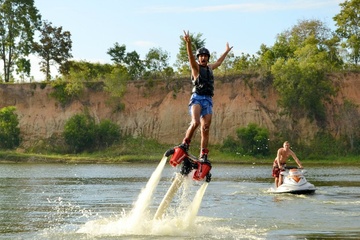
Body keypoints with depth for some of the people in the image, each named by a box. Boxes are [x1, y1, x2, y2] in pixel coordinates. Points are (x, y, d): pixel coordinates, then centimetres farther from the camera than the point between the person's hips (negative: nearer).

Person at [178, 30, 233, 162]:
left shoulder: (209, 67, 22)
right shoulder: (196, 67, 4)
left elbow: (218, 62, 42)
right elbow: (191, 57, -14)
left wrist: (226, 51, 52)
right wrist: (188, 43, -31)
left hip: (208, 100, 5)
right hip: (197, 97, -5)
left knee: (205, 129, -2)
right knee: (195, 122, -28)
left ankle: (203, 155, -2)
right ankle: (185, 144, -14)